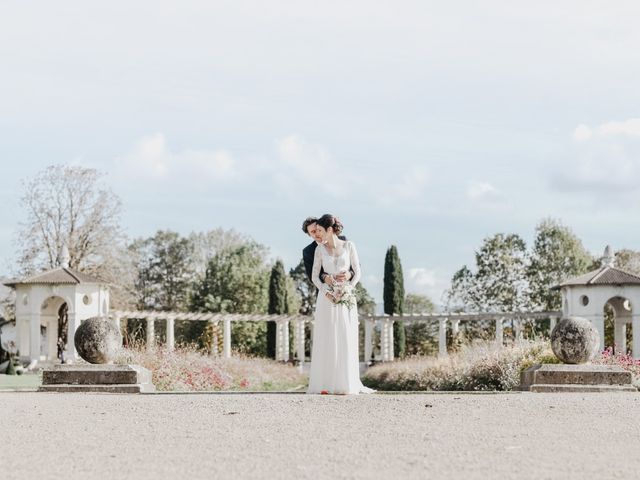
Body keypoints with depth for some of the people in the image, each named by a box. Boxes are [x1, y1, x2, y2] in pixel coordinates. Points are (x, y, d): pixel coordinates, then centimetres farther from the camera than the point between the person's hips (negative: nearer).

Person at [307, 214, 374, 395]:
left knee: (346, 341, -2)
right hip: (326, 297, 0)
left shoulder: (349, 246, 3)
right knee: (326, 340, -4)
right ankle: (324, 384, -2)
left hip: (346, 298, 0)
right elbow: (314, 276, 5)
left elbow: (357, 273, 3)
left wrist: (346, 290, -10)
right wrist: (325, 291, -11)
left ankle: (346, 383, 4)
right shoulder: (320, 249, 6)